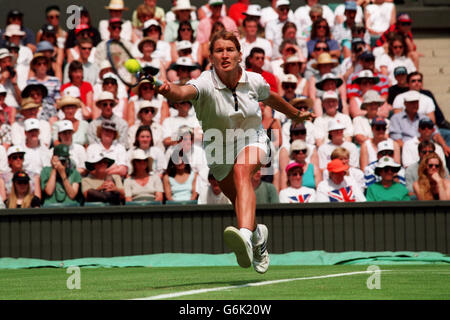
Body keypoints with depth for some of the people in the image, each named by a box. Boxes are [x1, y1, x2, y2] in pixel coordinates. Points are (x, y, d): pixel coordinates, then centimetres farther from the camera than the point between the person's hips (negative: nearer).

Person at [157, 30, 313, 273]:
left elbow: (270, 98, 11)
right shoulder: (206, 84, -25)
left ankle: (245, 236, -56)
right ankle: (258, 236, 50)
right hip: (219, 149, 1)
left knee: (242, 172, -34)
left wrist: (297, 114, 28)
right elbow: (184, 91, -49)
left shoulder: (254, 81, -13)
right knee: (241, 204, 12)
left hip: (252, 140, -1)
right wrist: (169, 90, -73)